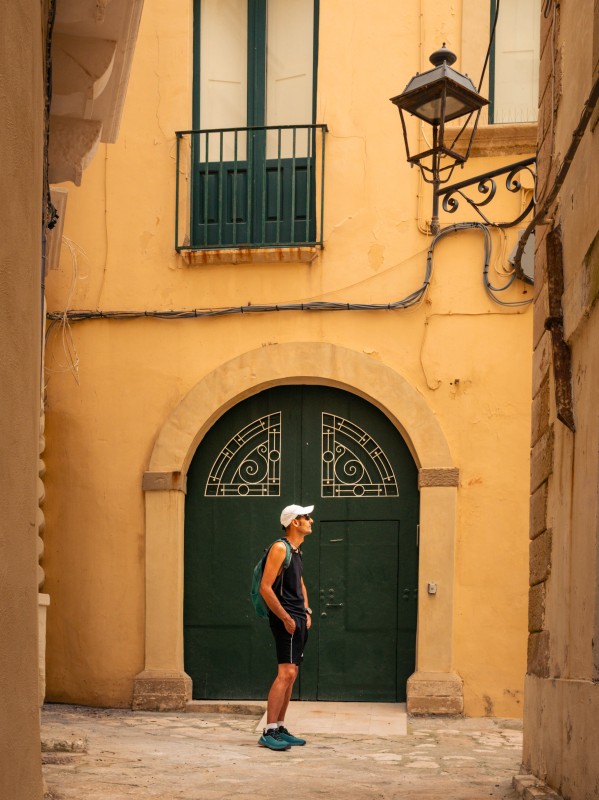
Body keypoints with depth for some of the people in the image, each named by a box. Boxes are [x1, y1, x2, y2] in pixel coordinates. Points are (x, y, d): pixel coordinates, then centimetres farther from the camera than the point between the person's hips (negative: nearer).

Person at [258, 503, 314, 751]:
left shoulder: (296, 550, 16)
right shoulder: (280, 548, -12)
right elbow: (265, 587, -19)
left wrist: (306, 612, 17)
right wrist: (286, 618, -20)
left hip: (298, 618, 10)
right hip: (285, 617, -10)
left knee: (291, 675, 11)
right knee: (286, 673, -16)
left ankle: (279, 729, 18)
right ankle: (268, 733, -18)